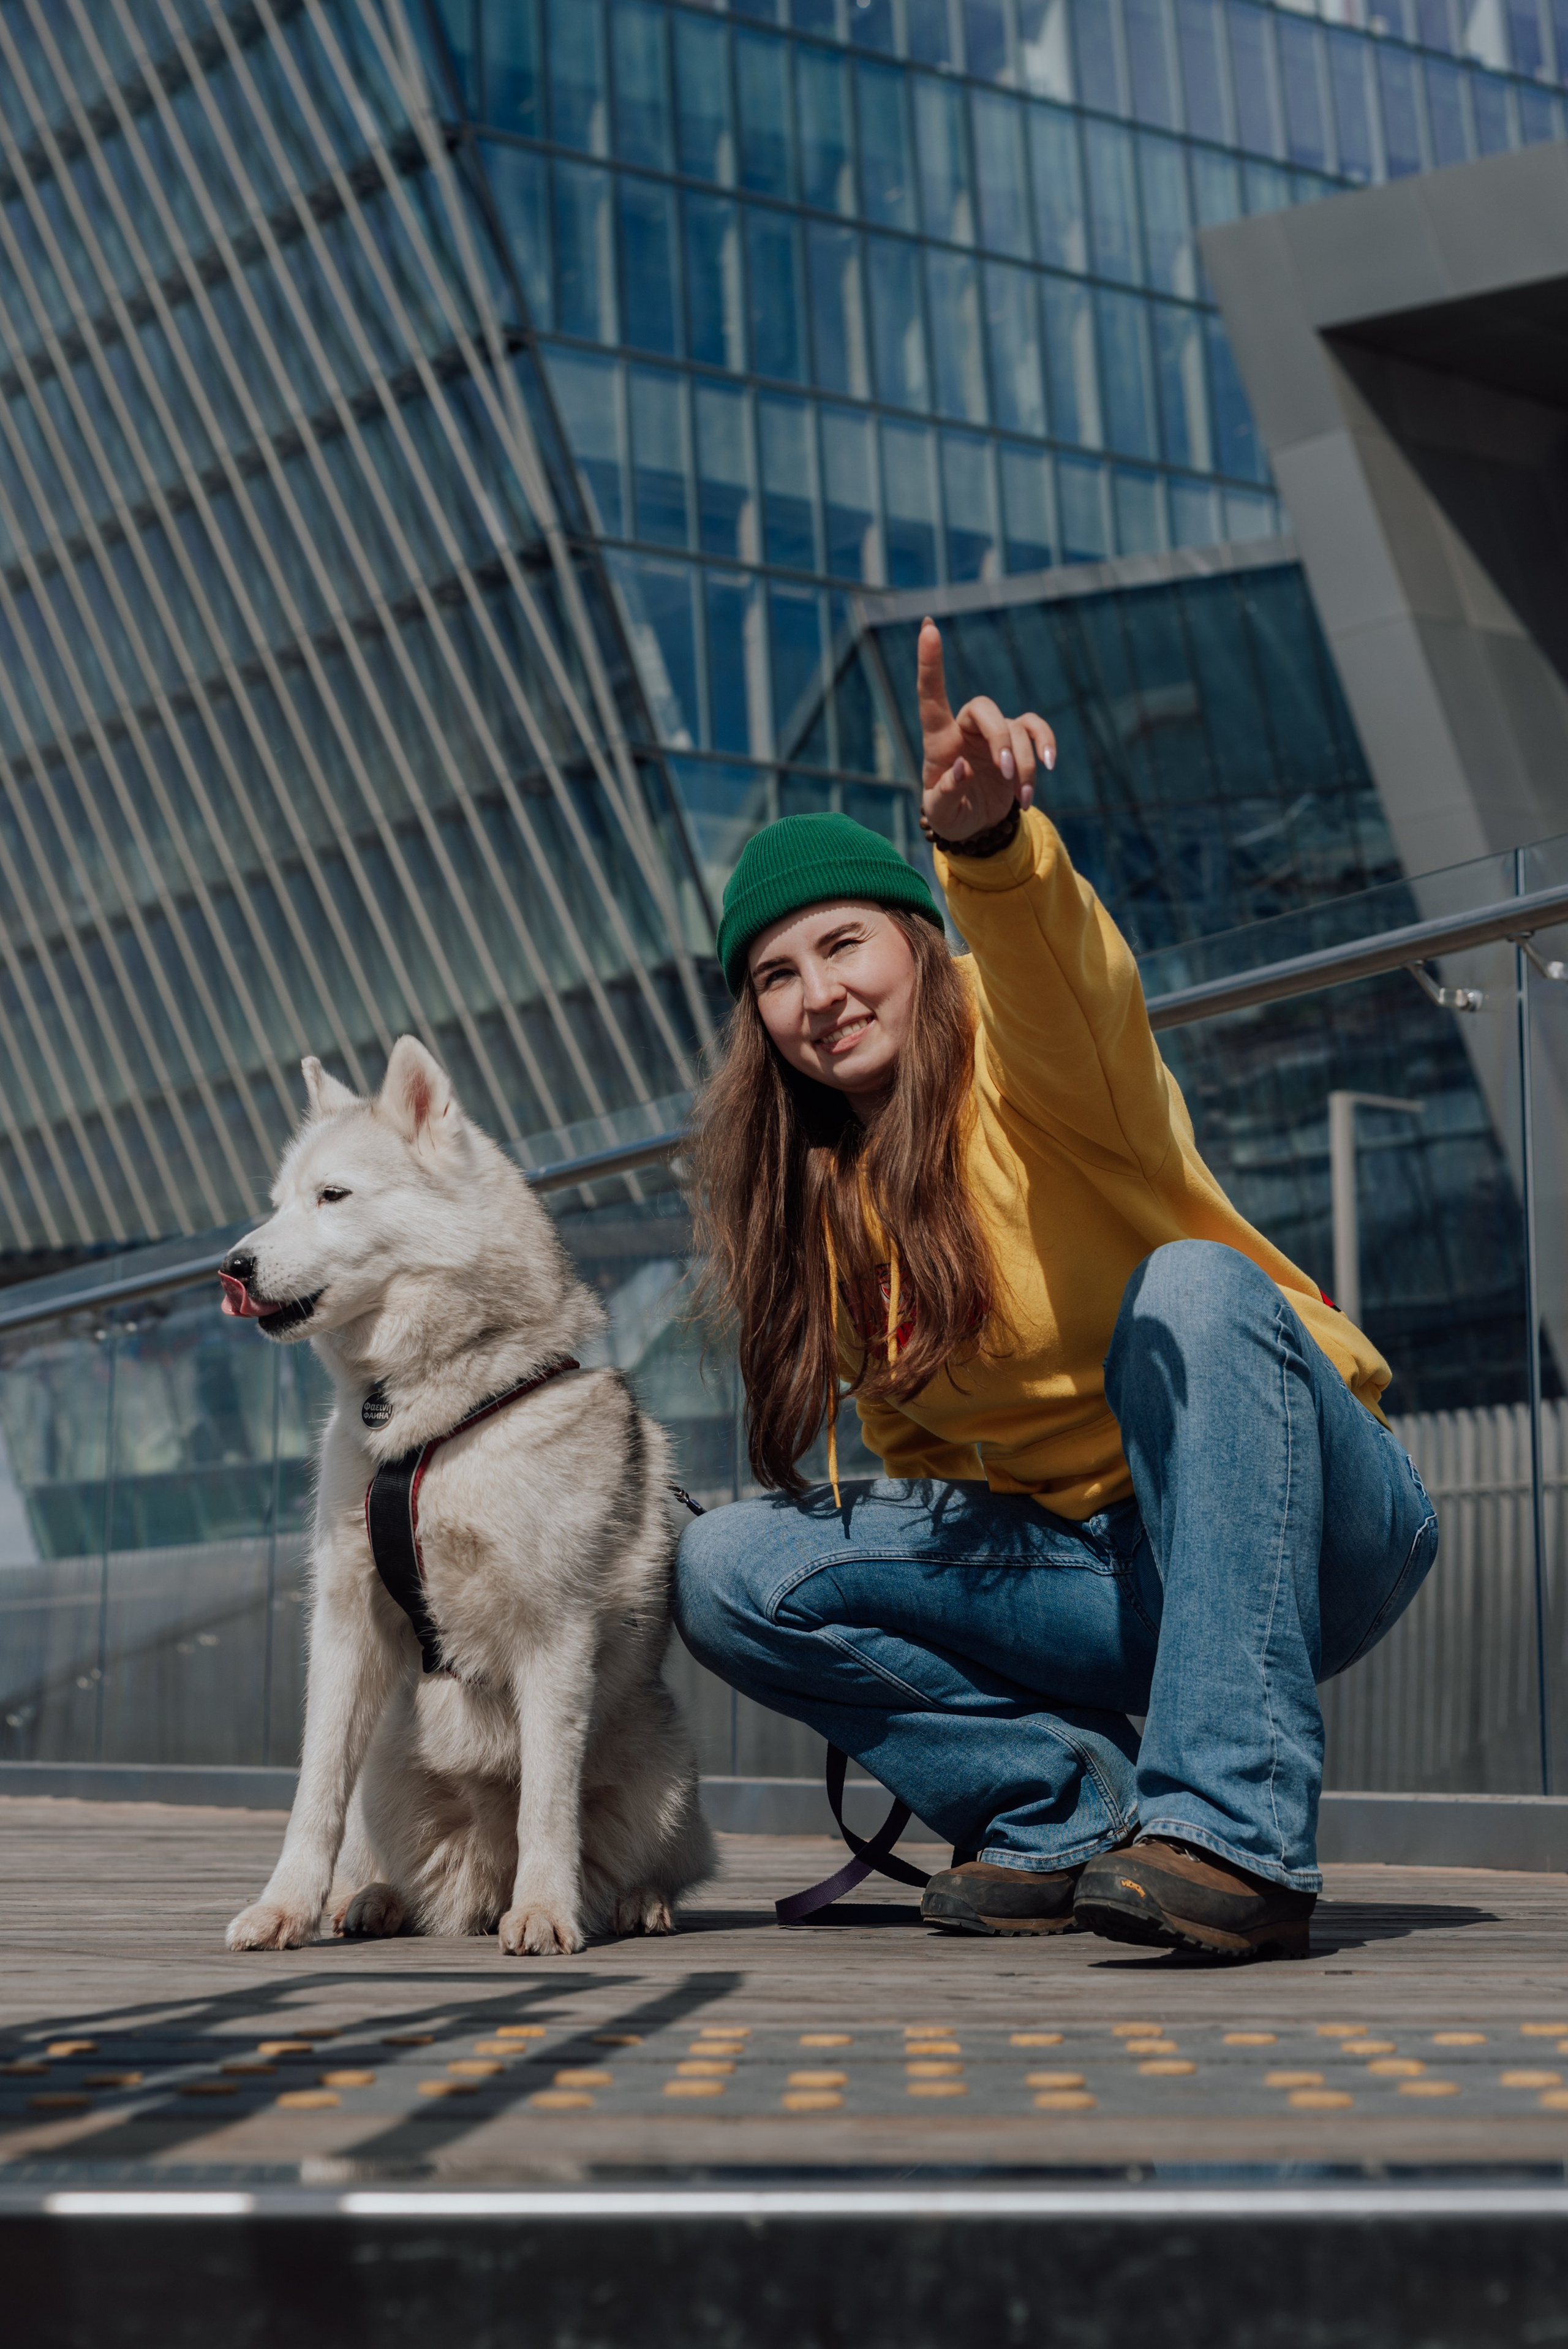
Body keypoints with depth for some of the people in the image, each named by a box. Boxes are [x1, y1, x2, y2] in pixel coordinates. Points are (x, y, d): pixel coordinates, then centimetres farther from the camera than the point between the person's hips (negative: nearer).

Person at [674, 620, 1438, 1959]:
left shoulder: (1021, 1055, -11)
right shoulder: (814, 1205, 8)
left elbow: (1065, 973, -37)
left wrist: (989, 835, -58)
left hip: (1307, 1533, -5)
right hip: (1101, 1575, 5)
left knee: (1190, 1287, -36)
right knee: (728, 1570, -10)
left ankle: (1236, 1829, -37)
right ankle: (1078, 1807, -8)